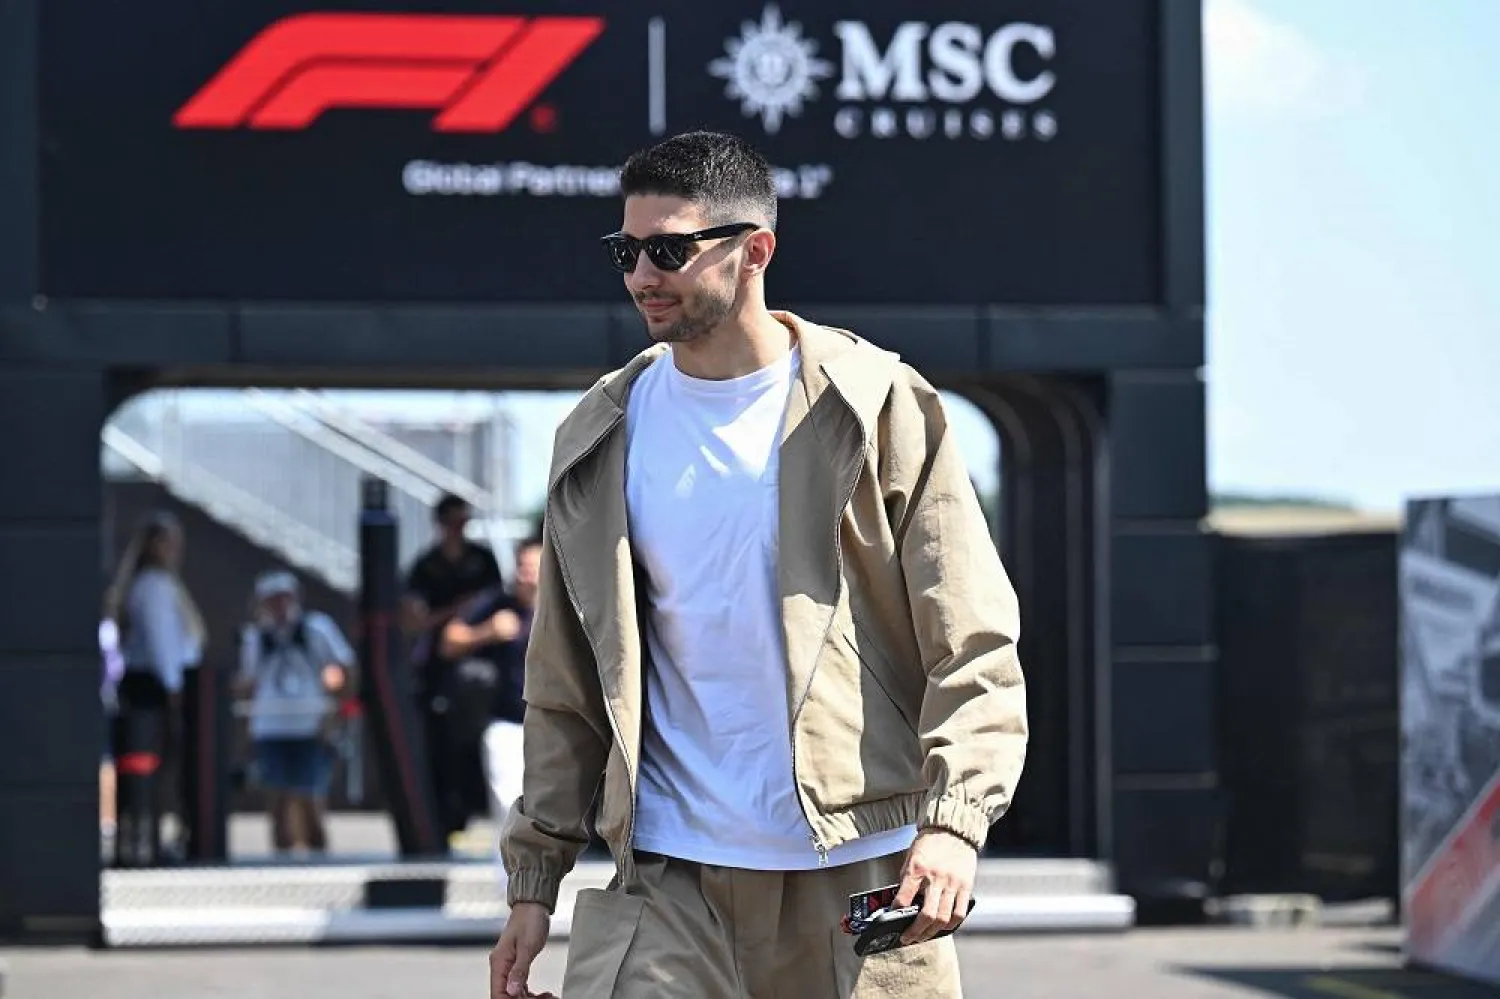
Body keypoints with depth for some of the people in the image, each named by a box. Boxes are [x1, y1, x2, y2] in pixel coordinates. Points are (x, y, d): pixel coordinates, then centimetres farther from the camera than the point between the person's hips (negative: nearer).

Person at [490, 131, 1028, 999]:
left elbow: (976, 646, -4)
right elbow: (567, 689, 13)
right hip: (668, 879, 2)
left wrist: (952, 823, -18)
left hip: (862, 871, -2)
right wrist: (533, 877, 8)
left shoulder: (881, 410, -2)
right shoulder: (600, 443, 8)